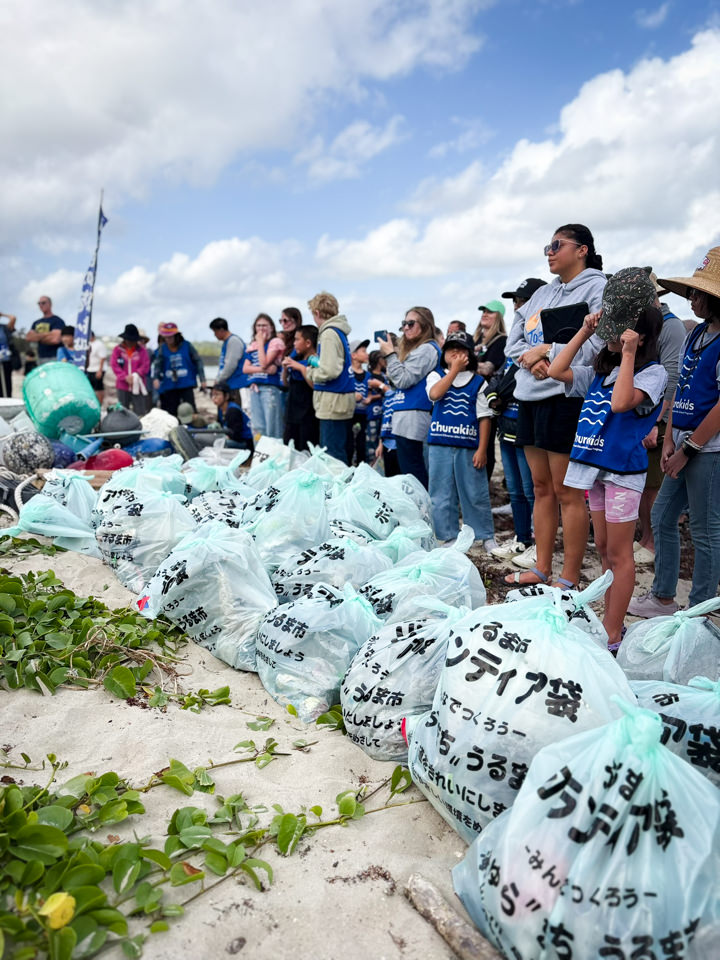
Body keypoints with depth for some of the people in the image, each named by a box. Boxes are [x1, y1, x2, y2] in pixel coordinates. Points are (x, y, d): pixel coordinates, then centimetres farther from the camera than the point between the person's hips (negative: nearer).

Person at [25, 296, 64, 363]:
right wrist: (44, 335, -6)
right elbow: (28, 337, 8)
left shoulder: (57, 321, -3)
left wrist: (37, 337, 1)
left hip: (54, 358, -7)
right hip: (40, 358, 7)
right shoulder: (36, 323, 19)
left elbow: (55, 339, -16)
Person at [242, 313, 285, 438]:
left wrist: (261, 342, -3)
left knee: (272, 429, -7)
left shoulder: (276, 342, 0)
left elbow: (264, 363, -12)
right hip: (254, 388, 6)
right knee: (257, 428, 9)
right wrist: (263, 369, -9)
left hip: (270, 387, -6)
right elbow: (245, 368, 7)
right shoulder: (252, 345, 18)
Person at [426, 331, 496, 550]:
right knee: (442, 495, 4)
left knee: (475, 493, 4)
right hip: (440, 445, 1)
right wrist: (454, 370, -11)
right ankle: (449, 538, 16)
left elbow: (484, 417, 2)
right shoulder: (436, 376, 10)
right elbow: (435, 394, -14)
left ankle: (486, 537, 17)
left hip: (469, 447, -1)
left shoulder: (478, 381, 7)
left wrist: (482, 449, -5)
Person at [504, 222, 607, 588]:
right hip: (530, 396, 8)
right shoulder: (543, 293, 19)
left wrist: (545, 350, -13)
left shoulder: (598, 287, -3)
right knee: (541, 488, 12)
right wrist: (531, 359, -7)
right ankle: (541, 569, 22)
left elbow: (598, 342, -17)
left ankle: (570, 580, 6)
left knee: (567, 493, -3)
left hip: (565, 396, -8)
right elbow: (513, 341, 14)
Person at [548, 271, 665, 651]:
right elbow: (556, 371, 9)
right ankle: (608, 621, 27)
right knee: (604, 548, 14)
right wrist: (585, 330, 6)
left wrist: (627, 355, -20)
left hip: (623, 468, -7)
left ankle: (613, 636, 8)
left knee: (619, 554, -1)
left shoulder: (652, 372, -9)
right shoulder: (601, 371, 12)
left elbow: (621, 402, -25)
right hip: (596, 465, 7)